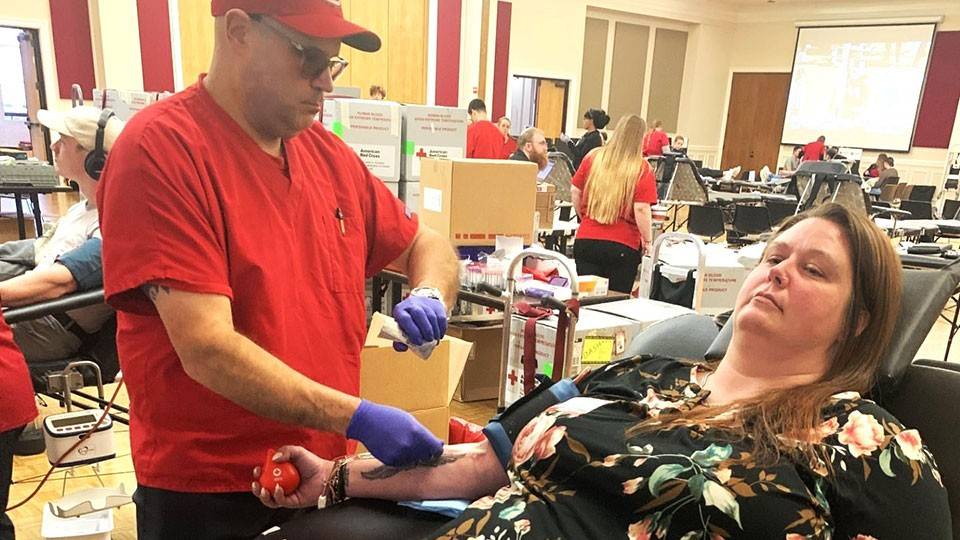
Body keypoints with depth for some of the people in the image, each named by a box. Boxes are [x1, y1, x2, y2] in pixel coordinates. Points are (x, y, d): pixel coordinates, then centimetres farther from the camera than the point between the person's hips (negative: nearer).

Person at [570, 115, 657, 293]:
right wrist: (647, 240, 0)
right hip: (623, 247, -2)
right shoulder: (642, 169, -8)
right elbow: (641, 209, -13)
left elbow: (575, 191, 8)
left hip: (586, 240, 3)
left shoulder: (593, 157, 2)